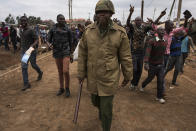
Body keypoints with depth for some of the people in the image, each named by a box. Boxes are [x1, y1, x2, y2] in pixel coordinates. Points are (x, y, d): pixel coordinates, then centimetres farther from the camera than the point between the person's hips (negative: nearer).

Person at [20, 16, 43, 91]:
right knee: (24, 67, -1)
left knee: (33, 65, 10)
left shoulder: (30, 30, -11)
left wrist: (33, 45, -32)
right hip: (23, 51, 6)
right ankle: (26, 84, 4)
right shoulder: (21, 31, 10)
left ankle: (40, 73, 43)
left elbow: (36, 40, -14)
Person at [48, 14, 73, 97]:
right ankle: (61, 88, 27)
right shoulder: (53, 29, 2)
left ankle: (67, 88, 7)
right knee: (60, 72, 11)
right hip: (57, 52, 2)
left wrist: (70, 52, 9)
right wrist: (50, 44, -12)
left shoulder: (67, 29, 0)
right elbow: (49, 39, 9)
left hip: (66, 51, -2)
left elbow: (70, 41, 6)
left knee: (66, 71, -13)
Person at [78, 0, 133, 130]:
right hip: (92, 77, 4)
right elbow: (82, 54, 3)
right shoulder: (89, 30, -4)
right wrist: (81, 73, 5)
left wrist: (128, 76, 5)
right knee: (95, 101, 26)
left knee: (106, 110, 6)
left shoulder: (120, 33, -11)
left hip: (109, 78, -3)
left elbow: (125, 57, -3)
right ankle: (101, 110, 62)